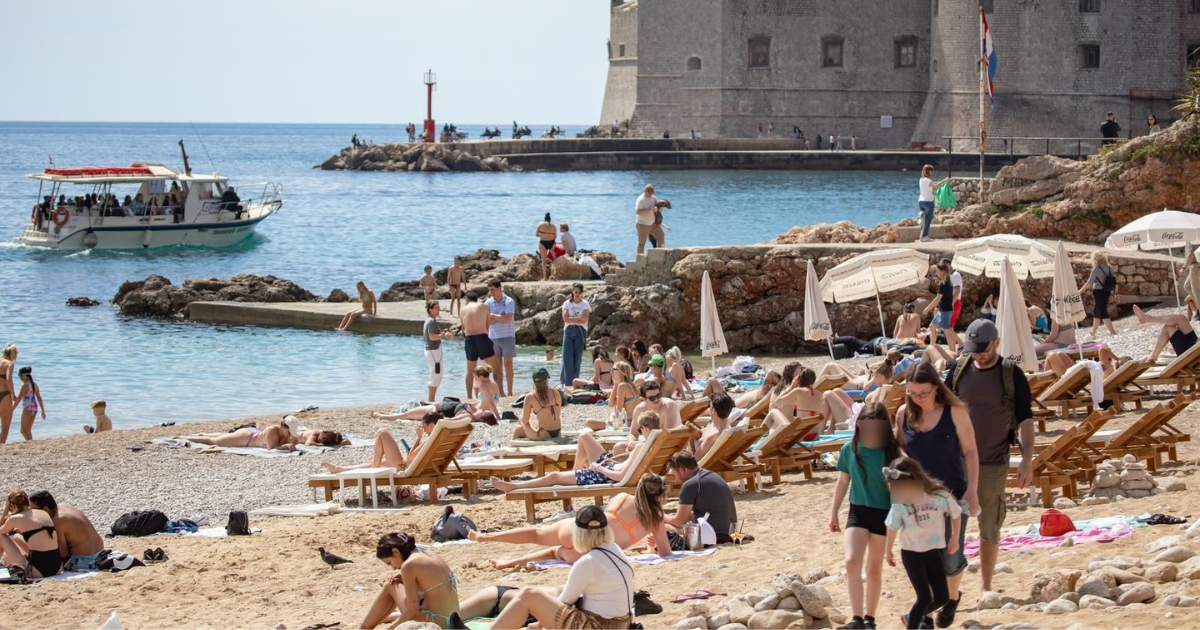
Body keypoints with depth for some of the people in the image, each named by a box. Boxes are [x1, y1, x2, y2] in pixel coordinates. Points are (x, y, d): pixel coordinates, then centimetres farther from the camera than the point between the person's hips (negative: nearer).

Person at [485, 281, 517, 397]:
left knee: (508, 364, -2)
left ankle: (510, 392, 2)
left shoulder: (509, 302, -5)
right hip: (493, 337, 3)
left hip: (507, 336, -3)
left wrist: (493, 316, -8)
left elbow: (507, 318, -16)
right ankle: (500, 391, 8)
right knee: (497, 365, 4)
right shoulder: (489, 303, 5)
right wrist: (500, 318, -13)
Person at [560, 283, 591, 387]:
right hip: (569, 331, 0)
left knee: (577, 358, -2)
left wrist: (572, 319, -7)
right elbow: (565, 318, -6)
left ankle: (575, 381, 3)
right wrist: (578, 318, -9)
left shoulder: (585, 304, 6)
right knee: (567, 357, -7)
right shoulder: (567, 304, 7)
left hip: (580, 332, 0)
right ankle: (566, 381, -5)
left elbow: (584, 320, -7)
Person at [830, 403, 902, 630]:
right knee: (851, 562, -16)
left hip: (883, 514, -1)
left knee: (874, 569, 10)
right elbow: (843, 481, 8)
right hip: (858, 511, 1)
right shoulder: (850, 449, -4)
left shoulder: (892, 452, -11)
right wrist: (833, 513, 12)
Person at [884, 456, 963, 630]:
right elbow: (892, 528, 0)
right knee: (925, 597, -12)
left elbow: (956, 515, 1)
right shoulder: (900, 503, -16)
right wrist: (888, 551, 13)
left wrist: (954, 540, 11)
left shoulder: (939, 495, -17)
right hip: (911, 553, -2)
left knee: (942, 597, 5)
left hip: (933, 551, 2)